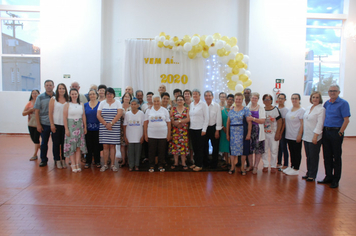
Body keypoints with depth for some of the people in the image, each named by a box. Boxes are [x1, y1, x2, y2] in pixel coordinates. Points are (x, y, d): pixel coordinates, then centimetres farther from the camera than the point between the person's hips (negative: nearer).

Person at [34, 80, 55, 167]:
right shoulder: (40, 97, 1)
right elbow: (36, 111, 1)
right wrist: (38, 125, -4)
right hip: (44, 124, 0)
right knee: (44, 142, 8)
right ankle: (43, 160, 20)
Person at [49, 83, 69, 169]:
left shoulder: (68, 100, 6)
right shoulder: (53, 99, 2)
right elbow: (50, 113, 0)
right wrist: (52, 124, -6)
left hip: (65, 125, 1)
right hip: (56, 124, -1)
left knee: (64, 143, 6)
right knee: (56, 143, 4)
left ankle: (63, 160, 17)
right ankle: (57, 160, 14)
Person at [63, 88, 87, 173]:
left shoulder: (81, 104, 8)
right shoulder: (67, 105, -1)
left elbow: (84, 116, 9)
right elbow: (64, 118, -5)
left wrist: (85, 127, 5)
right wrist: (66, 129, -10)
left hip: (80, 126, 3)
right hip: (71, 126, -3)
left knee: (79, 145, 2)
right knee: (71, 145, -2)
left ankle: (77, 164, 7)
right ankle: (73, 164, 4)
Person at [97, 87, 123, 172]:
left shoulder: (118, 103, 6)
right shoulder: (102, 103, 11)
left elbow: (119, 114, -6)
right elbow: (98, 115, 2)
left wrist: (111, 123, -12)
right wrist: (106, 124, -9)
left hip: (115, 128, -1)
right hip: (104, 127, 1)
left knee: (112, 146, 0)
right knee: (105, 146, 1)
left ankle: (112, 164, 7)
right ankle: (105, 164, 9)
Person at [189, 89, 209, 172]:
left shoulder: (203, 104, -5)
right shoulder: (191, 104, 12)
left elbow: (206, 118, -8)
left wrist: (204, 129, -12)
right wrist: (189, 126, 7)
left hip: (200, 129, -5)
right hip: (192, 129, 5)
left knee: (200, 147, 1)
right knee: (194, 147, 10)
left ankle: (199, 165, 8)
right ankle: (195, 163, 21)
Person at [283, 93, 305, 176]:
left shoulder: (301, 110, -11)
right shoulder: (289, 110, 12)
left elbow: (302, 124, -14)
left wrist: (299, 135, -18)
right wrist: (284, 133, 13)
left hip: (296, 136, -7)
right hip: (289, 135, 7)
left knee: (297, 152, 3)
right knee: (291, 152, 15)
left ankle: (296, 169, 12)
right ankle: (292, 166, 26)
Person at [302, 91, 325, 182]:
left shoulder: (321, 109, -8)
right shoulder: (308, 108, 13)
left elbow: (320, 124, -15)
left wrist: (315, 136, -19)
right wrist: (302, 133, 13)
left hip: (314, 137, -6)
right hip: (306, 136, 6)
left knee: (314, 157, 3)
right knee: (308, 156, 12)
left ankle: (312, 175, 13)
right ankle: (308, 172, 24)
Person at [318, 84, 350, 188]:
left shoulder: (343, 103, -7)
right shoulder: (326, 103, 11)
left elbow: (346, 120, -12)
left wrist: (340, 133, -14)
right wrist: (323, 130, 9)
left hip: (336, 132, -6)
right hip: (326, 132, 6)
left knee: (336, 157, 3)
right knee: (327, 156, 10)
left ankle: (336, 180, 12)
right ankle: (328, 176, 22)